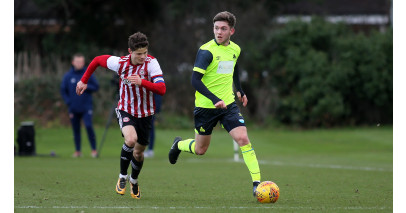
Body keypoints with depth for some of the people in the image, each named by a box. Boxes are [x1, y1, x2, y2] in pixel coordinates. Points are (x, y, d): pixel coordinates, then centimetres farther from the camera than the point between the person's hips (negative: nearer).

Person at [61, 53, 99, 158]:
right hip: (74, 108, 2)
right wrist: (69, 102, -1)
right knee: (76, 129, 6)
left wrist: (86, 86, -14)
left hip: (86, 107, -2)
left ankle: (94, 149, -8)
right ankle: (77, 151, 16)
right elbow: (63, 90, 10)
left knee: (89, 126, -15)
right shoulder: (68, 76, 4)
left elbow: (96, 86, 4)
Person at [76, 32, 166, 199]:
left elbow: (162, 89, -27)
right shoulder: (120, 63, -16)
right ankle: (122, 177, -8)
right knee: (131, 139, -29)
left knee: (138, 152, 13)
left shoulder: (151, 63, -20)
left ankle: (134, 180, 45)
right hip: (125, 110, -1)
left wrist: (141, 82, -41)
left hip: (145, 113, 1)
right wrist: (84, 81, 10)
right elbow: (97, 60, 4)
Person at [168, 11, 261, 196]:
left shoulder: (235, 49, 4)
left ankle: (257, 182, -14)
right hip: (205, 106, -4)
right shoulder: (206, 51, -16)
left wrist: (239, 90, 28)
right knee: (200, 150, 10)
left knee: (243, 138, -15)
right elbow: (195, 80, -21)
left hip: (228, 104, 4)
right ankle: (179, 145, 45)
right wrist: (215, 99, -29)